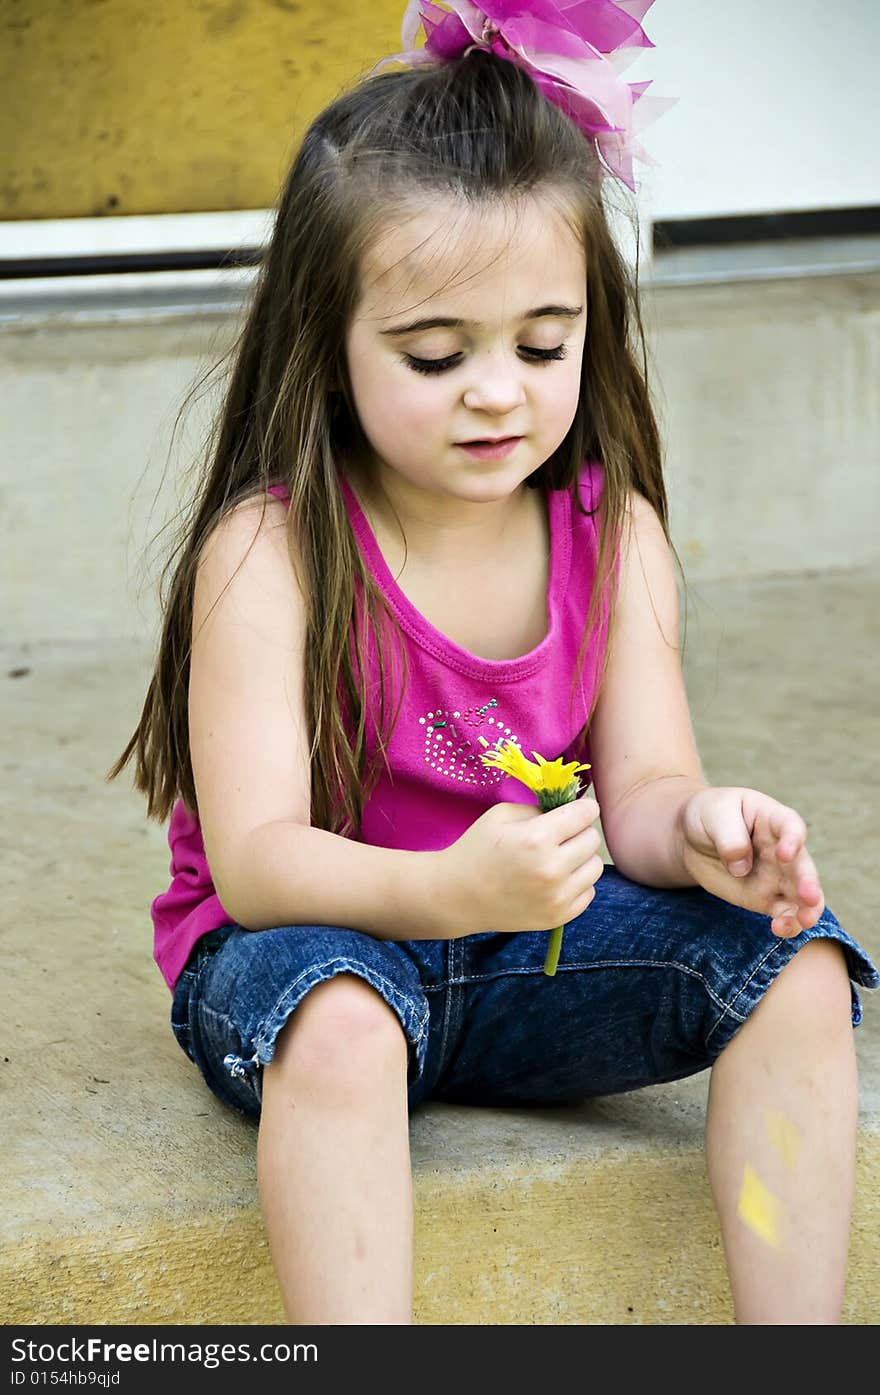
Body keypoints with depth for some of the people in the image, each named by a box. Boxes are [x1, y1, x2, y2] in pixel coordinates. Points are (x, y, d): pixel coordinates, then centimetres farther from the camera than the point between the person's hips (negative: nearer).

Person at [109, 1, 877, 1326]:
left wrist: (701, 828, -31)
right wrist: (450, 890, -42)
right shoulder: (270, 550, -17)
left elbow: (642, 787, -5)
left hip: (530, 939, 5)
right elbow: (255, 860, -23)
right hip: (300, 940, -4)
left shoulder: (613, 531, -2)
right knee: (339, 1016, -38)